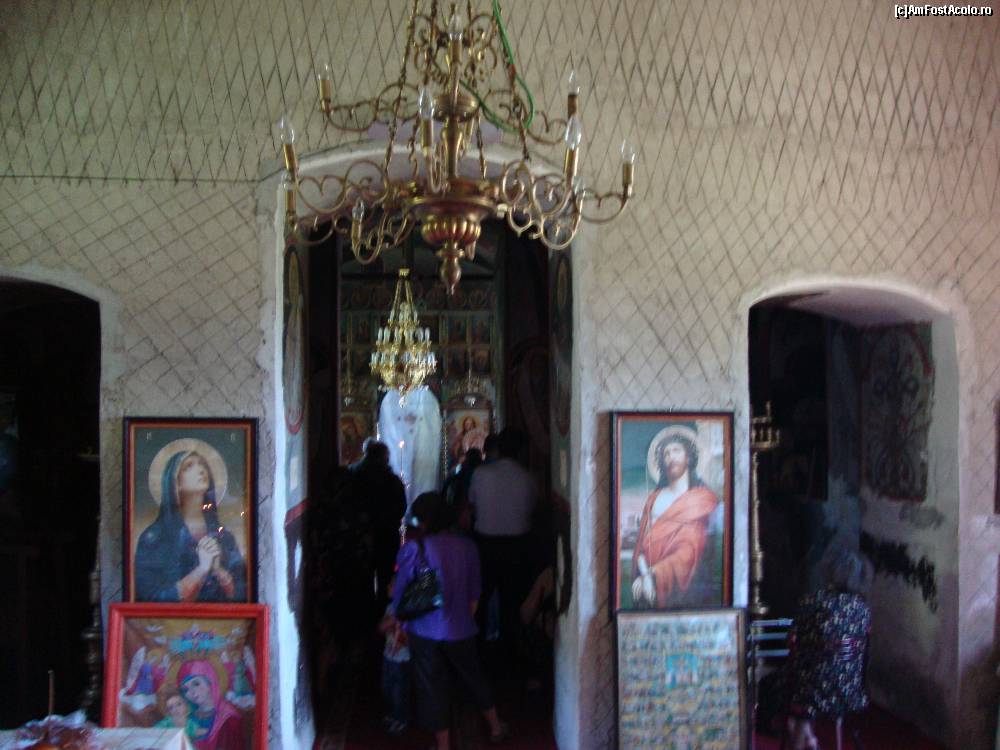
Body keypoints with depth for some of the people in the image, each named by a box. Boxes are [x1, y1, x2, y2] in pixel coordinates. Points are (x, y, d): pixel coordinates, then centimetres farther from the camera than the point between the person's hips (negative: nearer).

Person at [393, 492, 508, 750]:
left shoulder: (413, 550, -13)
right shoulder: (466, 547, -4)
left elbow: (401, 594, -7)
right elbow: (474, 594, 3)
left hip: (425, 632, -3)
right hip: (460, 630, 3)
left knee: (432, 688, 11)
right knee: (473, 677, 23)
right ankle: (496, 727, 38)